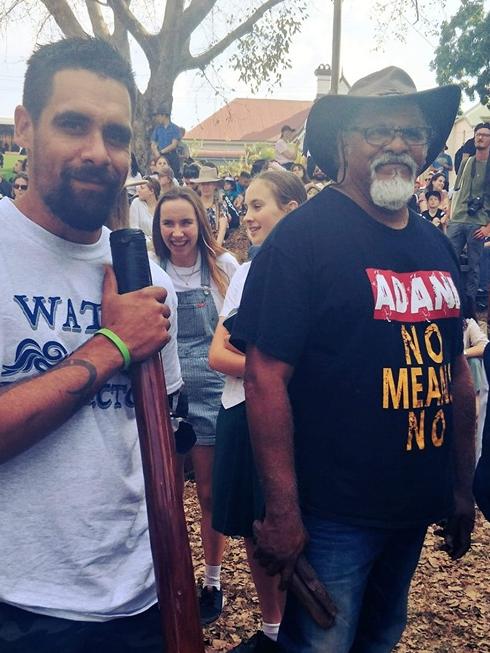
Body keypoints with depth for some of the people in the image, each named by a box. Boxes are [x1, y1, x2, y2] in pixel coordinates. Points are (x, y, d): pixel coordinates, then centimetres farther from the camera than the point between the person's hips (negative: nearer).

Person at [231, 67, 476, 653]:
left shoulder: (436, 246, 7)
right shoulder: (304, 235, -14)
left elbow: (455, 372, 13)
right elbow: (266, 375, -19)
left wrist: (462, 489, 14)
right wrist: (281, 512, -20)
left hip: (415, 511, 7)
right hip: (331, 513, -7)